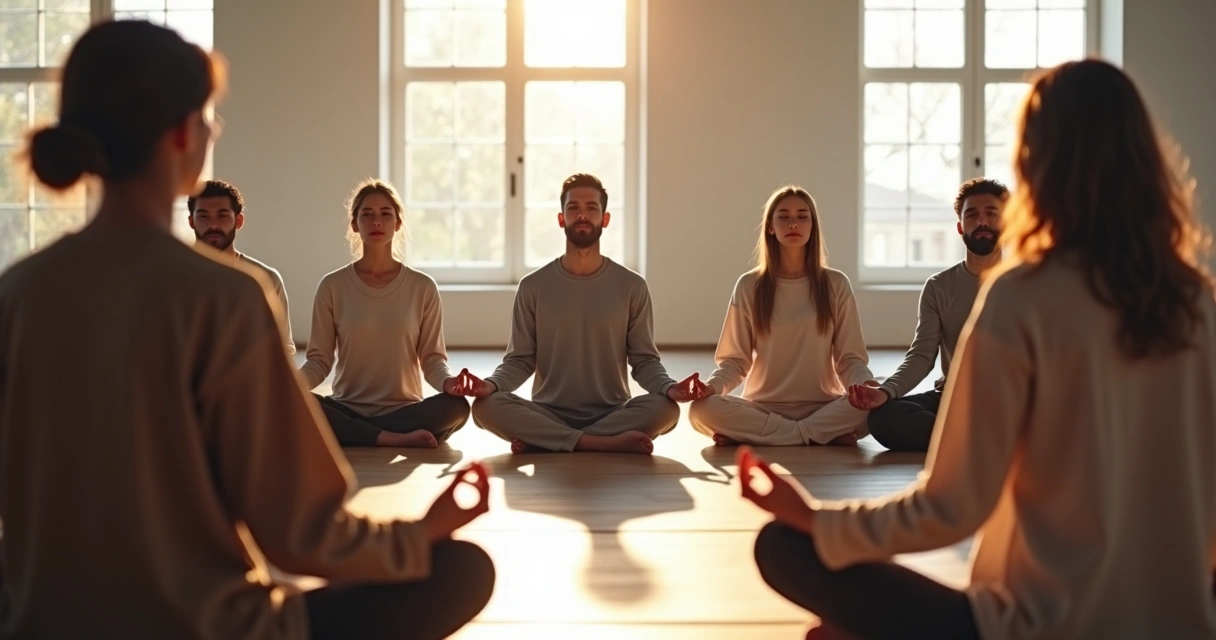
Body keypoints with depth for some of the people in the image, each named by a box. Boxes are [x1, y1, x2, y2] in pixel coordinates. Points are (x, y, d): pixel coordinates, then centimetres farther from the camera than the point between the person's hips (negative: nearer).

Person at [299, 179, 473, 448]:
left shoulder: (423, 287, 2)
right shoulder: (333, 286, 2)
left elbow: (432, 357, 3)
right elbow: (319, 359, 2)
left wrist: (447, 381, -21)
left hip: (405, 409, 0)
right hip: (347, 410, 0)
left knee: (456, 406, -31)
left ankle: (356, 435, -19)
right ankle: (398, 439, -24)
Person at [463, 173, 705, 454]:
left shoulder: (631, 286, 4)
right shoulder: (533, 286, 5)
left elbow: (644, 360, 3)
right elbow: (520, 360, 3)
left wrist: (669, 387, -19)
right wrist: (492, 384, -19)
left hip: (612, 413, 0)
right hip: (548, 413, 0)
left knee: (665, 408, -31)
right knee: (486, 406, -29)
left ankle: (540, 442, -23)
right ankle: (611, 443, -28)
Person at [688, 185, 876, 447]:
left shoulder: (836, 284, 5)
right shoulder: (749, 286, 5)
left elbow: (850, 357, 4)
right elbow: (735, 359, 5)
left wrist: (867, 386, -20)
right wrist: (712, 385, -17)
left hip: (822, 407, 0)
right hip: (763, 408, 1)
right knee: (702, 409, -31)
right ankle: (826, 436, -23)